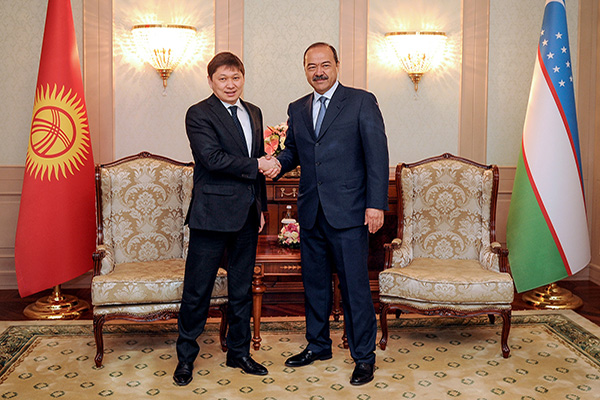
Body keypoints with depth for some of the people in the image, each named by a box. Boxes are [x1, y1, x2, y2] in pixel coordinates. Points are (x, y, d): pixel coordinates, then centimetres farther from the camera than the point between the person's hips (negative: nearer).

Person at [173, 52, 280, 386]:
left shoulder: (254, 113, 15)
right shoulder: (199, 114, -6)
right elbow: (213, 158, -19)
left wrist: (261, 206, 15)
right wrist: (257, 165, -13)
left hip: (247, 216, 6)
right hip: (212, 214, -6)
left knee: (242, 289, 14)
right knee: (198, 290, 2)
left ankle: (239, 352, 28)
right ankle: (186, 357, 19)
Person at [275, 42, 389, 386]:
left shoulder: (362, 101, -2)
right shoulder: (297, 109, 14)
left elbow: (377, 155, -7)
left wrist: (376, 204, -14)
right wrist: (275, 164, -6)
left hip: (348, 212, -5)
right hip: (311, 212, 6)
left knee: (355, 285, -1)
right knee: (314, 282, 15)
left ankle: (364, 356, 14)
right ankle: (318, 345, 32)